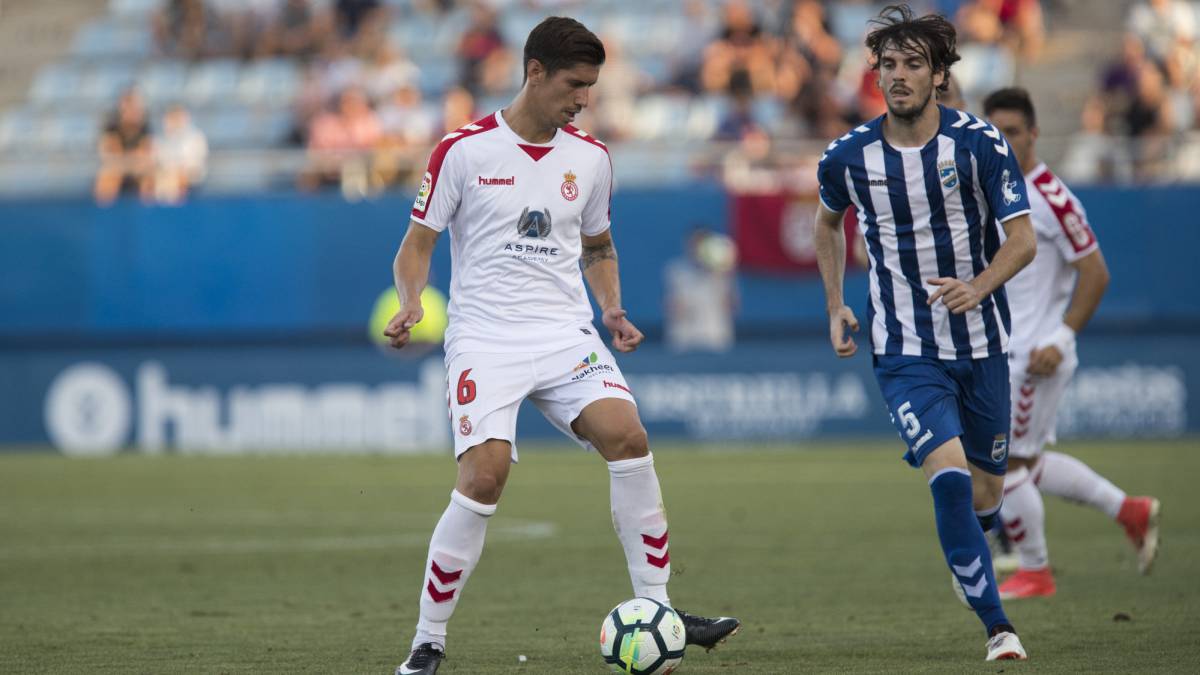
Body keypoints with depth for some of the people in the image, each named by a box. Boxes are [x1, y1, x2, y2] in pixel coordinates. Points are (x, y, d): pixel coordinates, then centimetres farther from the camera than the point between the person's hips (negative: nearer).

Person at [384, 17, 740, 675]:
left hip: (566, 335, 4)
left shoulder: (590, 157, 10)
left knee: (627, 436, -20)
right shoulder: (464, 150, -3)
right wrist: (410, 302, -17)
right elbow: (417, 244, 3)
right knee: (484, 474, -21)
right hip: (485, 338, -4)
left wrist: (611, 307, 6)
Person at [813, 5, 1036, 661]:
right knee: (949, 474, -22)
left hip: (981, 343, 1)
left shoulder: (980, 144, -9)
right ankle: (996, 625, -17)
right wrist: (836, 306, 11)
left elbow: (1023, 238, -9)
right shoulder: (848, 157, -4)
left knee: (984, 496, 11)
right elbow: (828, 221, 18)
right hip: (905, 353, -1)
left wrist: (978, 286, -28)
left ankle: (967, 555, 48)